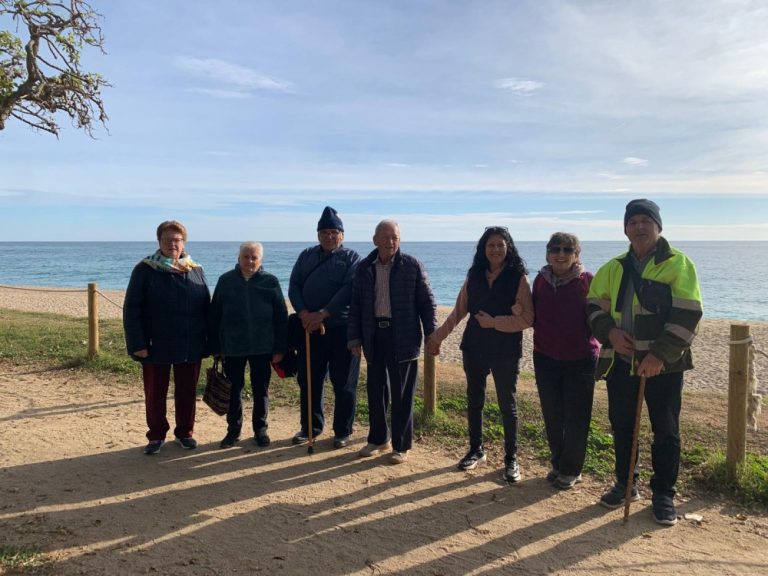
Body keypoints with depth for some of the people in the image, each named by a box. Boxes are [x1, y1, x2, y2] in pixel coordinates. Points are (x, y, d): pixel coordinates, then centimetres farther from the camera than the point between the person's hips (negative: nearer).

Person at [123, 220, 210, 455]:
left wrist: (209, 339, 5)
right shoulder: (145, 270, -4)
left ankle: (185, 432, 28)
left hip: (190, 346, 2)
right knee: (155, 393, 9)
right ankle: (156, 436, 25)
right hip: (157, 346, -2)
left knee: (187, 392, 12)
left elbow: (206, 306, 9)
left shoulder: (195, 270, 6)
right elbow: (132, 309, -7)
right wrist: (137, 344, -13)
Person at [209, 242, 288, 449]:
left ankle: (260, 429, 24)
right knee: (234, 389, 10)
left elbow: (281, 317, -1)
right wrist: (216, 346, 1)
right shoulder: (226, 281, 1)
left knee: (261, 390, 9)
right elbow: (215, 316, 4)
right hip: (233, 347, 1)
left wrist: (279, 348, -4)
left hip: (262, 347, -1)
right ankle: (233, 430, 24)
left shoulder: (271, 282, -2)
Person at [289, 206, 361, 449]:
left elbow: (348, 290, -13)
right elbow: (294, 286, 5)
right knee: (309, 380, 11)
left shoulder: (351, 257, -1)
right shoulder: (307, 256, 12)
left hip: (342, 328, -4)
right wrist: (303, 313, -11)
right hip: (309, 327, 4)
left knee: (343, 383, 3)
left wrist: (322, 314, -19)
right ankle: (310, 427, 26)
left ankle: (342, 432, 16)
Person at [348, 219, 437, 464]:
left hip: (403, 337, -3)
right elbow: (356, 306, 9)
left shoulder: (412, 266, -3)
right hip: (375, 335, 3)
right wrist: (355, 338, 5)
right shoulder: (364, 268, 6)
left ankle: (401, 446, 18)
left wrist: (432, 335, -7)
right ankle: (378, 439, 30)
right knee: (375, 391, 13)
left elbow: (427, 303, -2)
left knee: (402, 394, 5)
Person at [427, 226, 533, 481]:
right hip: (474, 348, 4)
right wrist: (438, 336, 6)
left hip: (506, 352, -4)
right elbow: (459, 310, 8)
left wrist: (494, 322, -17)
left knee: (507, 405, 7)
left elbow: (527, 318, -12)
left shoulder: (518, 278, -8)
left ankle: (511, 458, 22)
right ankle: (476, 451, 31)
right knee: (474, 401, 14)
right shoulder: (474, 276, 4)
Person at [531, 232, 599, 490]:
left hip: (580, 359, -4)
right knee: (552, 415, 14)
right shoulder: (541, 280, 2)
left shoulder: (588, 281, -9)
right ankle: (557, 463, 31)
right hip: (545, 357, 4)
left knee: (576, 418, 6)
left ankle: (571, 470, 22)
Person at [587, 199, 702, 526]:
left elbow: (687, 314, -13)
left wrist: (660, 355, -20)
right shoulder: (613, 268, 10)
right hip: (621, 361, 4)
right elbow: (594, 304, 11)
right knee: (621, 426, 13)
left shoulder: (678, 264, -5)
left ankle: (663, 494, 21)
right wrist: (609, 331, -9)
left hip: (663, 364, -4)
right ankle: (625, 485, 30)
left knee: (665, 431, 6)